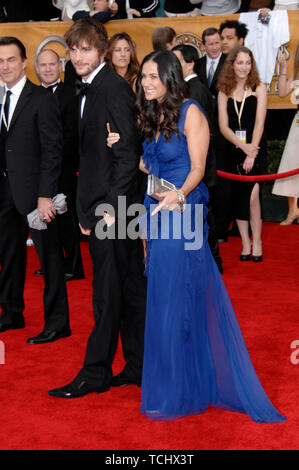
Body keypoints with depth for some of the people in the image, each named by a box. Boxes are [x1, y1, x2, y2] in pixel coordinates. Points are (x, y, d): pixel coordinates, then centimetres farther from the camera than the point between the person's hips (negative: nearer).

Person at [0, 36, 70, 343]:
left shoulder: (42, 100, -9)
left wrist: (45, 195, -19)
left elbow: (52, 150, -13)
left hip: (34, 191, -7)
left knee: (48, 255, 2)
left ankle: (57, 323, 12)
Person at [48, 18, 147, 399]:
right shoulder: (89, 91, 16)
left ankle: (95, 373, 9)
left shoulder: (114, 88, -11)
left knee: (108, 294, -1)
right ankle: (139, 366, 22)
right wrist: (86, 210, 14)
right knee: (130, 288, 13)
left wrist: (112, 207, -19)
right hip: (101, 207, 9)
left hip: (113, 206, -9)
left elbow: (128, 153, -17)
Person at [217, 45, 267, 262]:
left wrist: (251, 153, -13)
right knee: (238, 196, 5)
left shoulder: (259, 88, 0)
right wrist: (242, 146, -14)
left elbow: (259, 123, -6)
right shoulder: (224, 92, 7)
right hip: (233, 151, 3)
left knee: (252, 195, -14)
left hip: (256, 149, -3)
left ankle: (257, 241, 0)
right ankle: (245, 243, 14)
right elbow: (223, 126, 0)